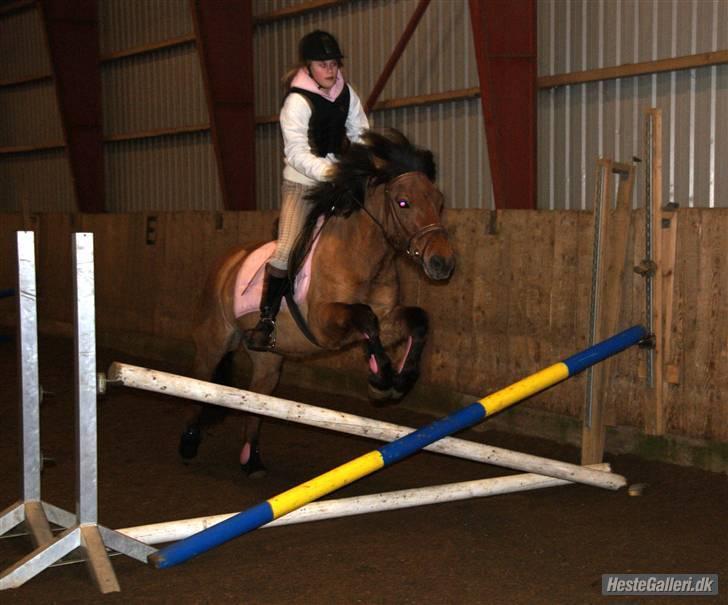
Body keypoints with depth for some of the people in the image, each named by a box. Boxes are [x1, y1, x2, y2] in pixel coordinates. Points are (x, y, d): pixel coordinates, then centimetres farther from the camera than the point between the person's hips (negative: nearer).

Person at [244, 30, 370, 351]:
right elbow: (297, 153, -24)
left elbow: (361, 134, 7)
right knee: (286, 249, -17)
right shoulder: (297, 102, -17)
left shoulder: (345, 92, 1)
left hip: (336, 177, 7)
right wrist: (328, 172, -38)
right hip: (302, 182, -7)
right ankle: (266, 321, -11)